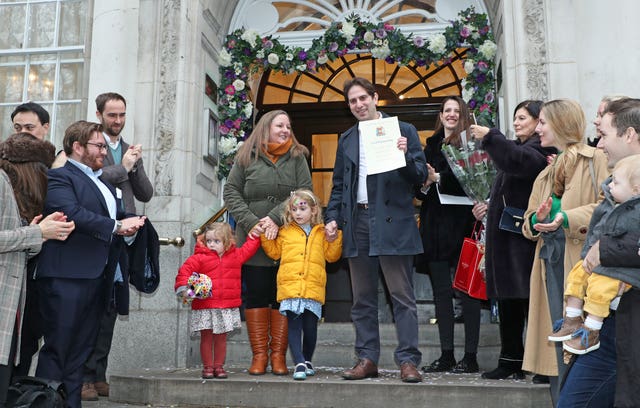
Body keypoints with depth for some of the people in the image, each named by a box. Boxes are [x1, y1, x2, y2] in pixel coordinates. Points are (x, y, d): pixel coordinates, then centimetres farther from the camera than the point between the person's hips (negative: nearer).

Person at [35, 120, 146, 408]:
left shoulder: (103, 183, 22)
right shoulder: (59, 177, -6)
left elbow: (116, 215, 24)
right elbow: (71, 212, -21)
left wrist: (130, 224, 0)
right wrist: (116, 226, -19)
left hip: (97, 277, 9)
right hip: (67, 277, -8)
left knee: (80, 350, 12)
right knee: (57, 349, -3)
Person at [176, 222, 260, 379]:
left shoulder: (235, 256, 8)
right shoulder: (200, 257, -3)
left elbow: (248, 249, 22)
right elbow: (184, 271, -7)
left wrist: (255, 235, 12)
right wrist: (184, 289, -19)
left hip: (228, 307, 2)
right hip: (205, 306, -2)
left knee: (221, 338, 9)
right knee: (206, 337, 3)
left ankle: (219, 366, 19)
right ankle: (207, 366, 14)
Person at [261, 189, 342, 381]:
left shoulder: (321, 233, 13)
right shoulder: (285, 232, 14)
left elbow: (332, 256, 12)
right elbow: (274, 252, 16)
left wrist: (334, 238, -2)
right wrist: (266, 235, 7)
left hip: (313, 288, 0)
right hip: (290, 286, 0)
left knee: (310, 327, 7)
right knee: (293, 325, -7)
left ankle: (307, 360, 25)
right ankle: (299, 363, -8)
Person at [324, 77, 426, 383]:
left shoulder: (403, 130, 4)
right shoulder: (346, 139, 18)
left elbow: (420, 176, 0)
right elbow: (338, 184, 20)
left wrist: (405, 155, -19)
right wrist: (332, 217, 7)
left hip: (393, 223, -4)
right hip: (357, 223, 5)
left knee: (402, 297, -2)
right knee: (362, 299, 9)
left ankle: (408, 361, 3)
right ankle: (367, 359, 17)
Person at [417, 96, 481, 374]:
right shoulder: (431, 146, 16)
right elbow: (420, 187, 16)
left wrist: (438, 179, -20)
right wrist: (423, 185, -5)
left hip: (461, 225, -6)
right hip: (434, 227, 6)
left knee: (466, 290, -1)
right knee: (440, 291, 8)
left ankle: (470, 357, 6)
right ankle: (446, 355, 16)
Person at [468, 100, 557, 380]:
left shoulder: (541, 148, -5)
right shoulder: (517, 148, 22)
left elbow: (521, 161, -28)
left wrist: (490, 137, -28)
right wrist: (489, 207, 12)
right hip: (504, 233, 9)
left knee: (529, 297, -6)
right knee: (507, 300, 10)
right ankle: (511, 360, 17)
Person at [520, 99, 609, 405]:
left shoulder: (595, 160, -1)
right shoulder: (547, 173, 21)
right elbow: (529, 222, 17)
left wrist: (568, 217, -23)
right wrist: (538, 219, -5)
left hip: (581, 262, -6)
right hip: (552, 263, 6)